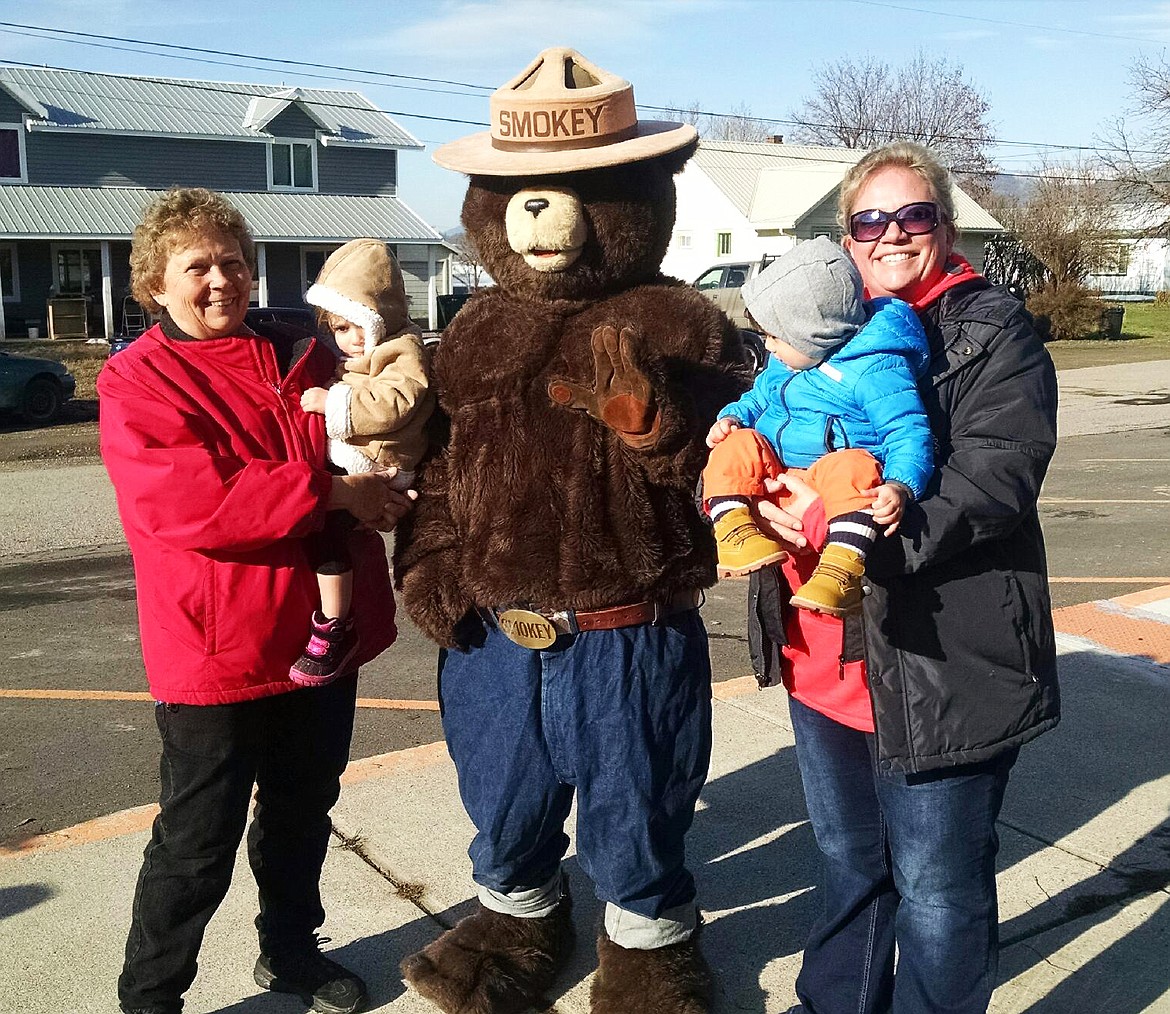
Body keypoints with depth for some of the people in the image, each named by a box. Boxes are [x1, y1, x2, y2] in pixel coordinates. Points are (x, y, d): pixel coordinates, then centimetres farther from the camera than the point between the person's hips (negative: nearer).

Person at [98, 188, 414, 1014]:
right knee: (198, 843, 6)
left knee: (302, 814, 22)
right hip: (216, 652, -6)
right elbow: (187, 503, -23)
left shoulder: (300, 362, 8)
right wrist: (329, 491, -25)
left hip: (322, 636, 6)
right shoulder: (136, 381, -9)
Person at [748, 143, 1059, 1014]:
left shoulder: (995, 331, -7)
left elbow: (995, 481, -20)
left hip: (941, 664, -6)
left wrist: (843, 525, -28)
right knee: (848, 862, 24)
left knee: (935, 886, 8)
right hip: (823, 657, 6)